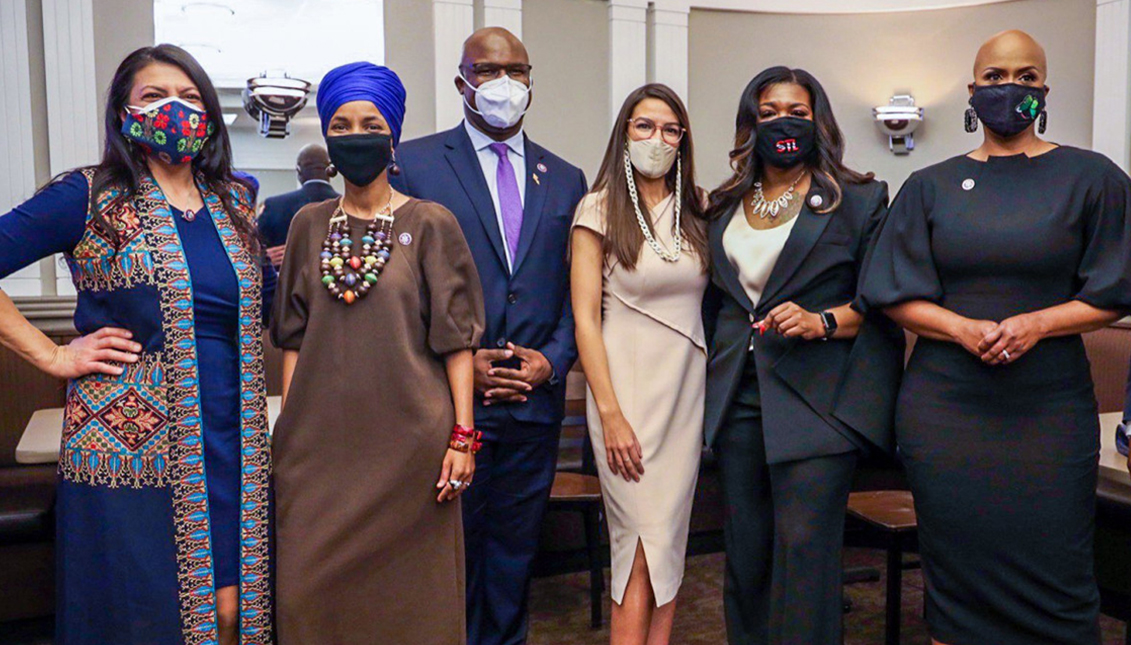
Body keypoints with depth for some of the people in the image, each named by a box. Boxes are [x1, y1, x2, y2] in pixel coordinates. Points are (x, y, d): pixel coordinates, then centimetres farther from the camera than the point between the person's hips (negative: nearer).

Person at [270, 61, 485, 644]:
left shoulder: (430, 224, -2)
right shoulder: (309, 224, 8)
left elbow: (455, 338, -4)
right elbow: (294, 337, 11)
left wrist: (462, 434, -8)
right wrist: (288, 430, 6)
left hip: (407, 440, -3)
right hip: (320, 441, 3)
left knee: (407, 587, 6)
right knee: (311, 586, 9)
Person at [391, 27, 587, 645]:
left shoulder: (565, 179, 11)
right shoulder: (412, 163, -1)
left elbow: (577, 293, 10)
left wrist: (552, 360, -6)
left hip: (535, 402, 4)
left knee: (515, 550, 16)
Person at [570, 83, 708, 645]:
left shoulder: (694, 210, 11)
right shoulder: (600, 209, -3)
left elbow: (705, 303, 15)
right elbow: (585, 319, -8)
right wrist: (610, 414, -14)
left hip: (688, 388, 5)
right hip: (627, 388, -5)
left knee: (669, 543, 9)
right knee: (643, 546, -3)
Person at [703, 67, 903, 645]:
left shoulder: (859, 200, 2)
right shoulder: (725, 206, 16)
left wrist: (822, 321, -16)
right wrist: (712, 375, 13)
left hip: (816, 398, -4)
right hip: (738, 398, 5)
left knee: (803, 548, -6)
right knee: (745, 549, 11)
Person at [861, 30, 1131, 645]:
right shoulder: (930, 186, 8)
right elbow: (897, 296, 3)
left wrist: (1037, 324, -15)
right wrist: (966, 329, -14)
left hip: (1049, 409, -1)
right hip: (943, 405, 1)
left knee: (1051, 575, 2)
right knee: (957, 571, 7)